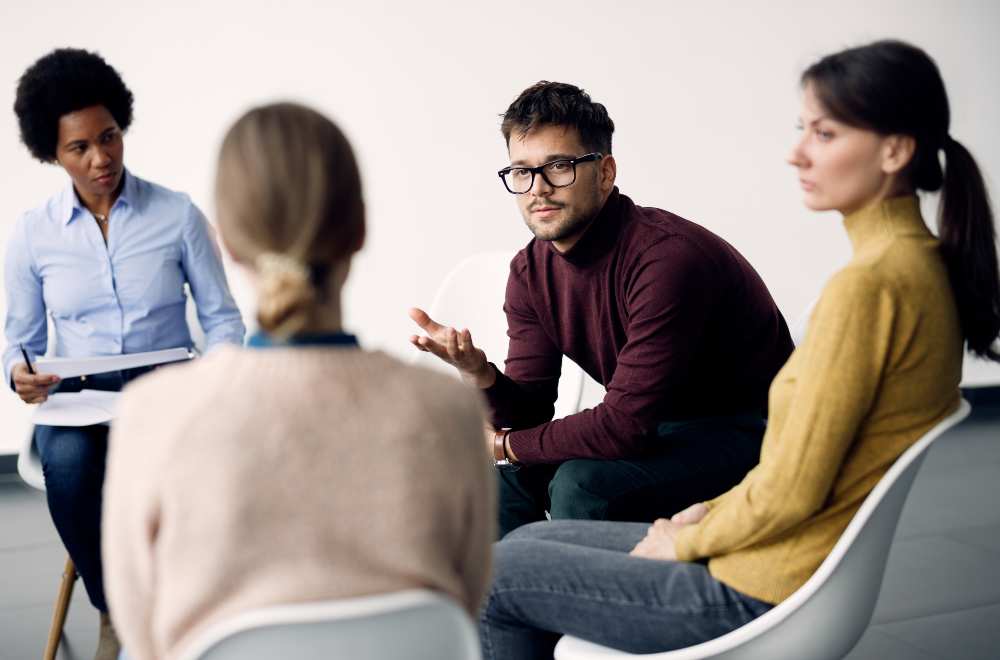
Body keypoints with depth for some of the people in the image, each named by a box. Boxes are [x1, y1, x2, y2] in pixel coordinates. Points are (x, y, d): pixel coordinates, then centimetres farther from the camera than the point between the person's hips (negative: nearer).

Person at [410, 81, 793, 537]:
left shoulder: (669, 257, -28)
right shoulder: (530, 271, -3)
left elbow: (625, 424, -27)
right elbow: (528, 413, -1)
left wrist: (505, 444, -13)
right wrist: (479, 373, -24)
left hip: (746, 434, -7)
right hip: (662, 428, 7)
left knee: (582, 481, -26)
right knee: (505, 472, -2)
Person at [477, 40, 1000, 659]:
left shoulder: (868, 285, -25)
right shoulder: (923, 264, 6)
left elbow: (789, 492, -23)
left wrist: (684, 542, -6)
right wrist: (715, 511, 9)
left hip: (767, 596, -9)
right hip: (804, 565, 9)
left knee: (498, 576, 3)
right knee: (531, 541, 18)